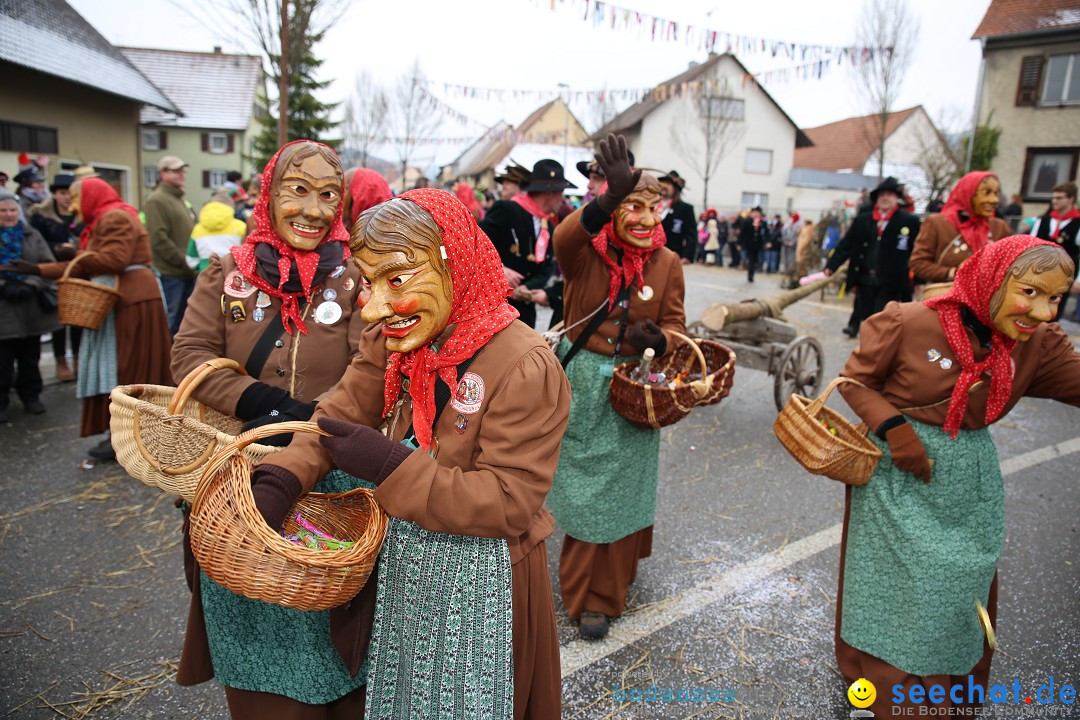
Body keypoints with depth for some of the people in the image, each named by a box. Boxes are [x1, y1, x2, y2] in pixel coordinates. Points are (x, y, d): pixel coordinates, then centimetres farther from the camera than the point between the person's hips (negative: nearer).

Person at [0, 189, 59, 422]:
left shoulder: (31, 235, 8)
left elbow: (48, 265, 1)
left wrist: (32, 285, -14)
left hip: (32, 307, 2)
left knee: (30, 356, 12)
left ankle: (30, 394, 26)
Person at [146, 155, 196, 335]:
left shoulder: (180, 199, 20)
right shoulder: (157, 200, -9)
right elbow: (159, 239, -17)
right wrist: (183, 261, -16)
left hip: (187, 273, 9)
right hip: (170, 273, -8)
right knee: (169, 324, -4)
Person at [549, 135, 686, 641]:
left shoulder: (667, 263, -4)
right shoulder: (585, 251, -11)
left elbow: (676, 325, 1)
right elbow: (563, 238, -36)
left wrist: (658, 340, -24)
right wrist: (610, 198, -53)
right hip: (582, 385, -1)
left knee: (620, 492, 10)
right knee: (581, 489, 13)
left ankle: (605, 596, 28)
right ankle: (580, 589, 37)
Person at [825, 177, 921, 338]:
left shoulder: (909, 222, 0)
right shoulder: (862, 220, 9)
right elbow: (846, 245, 5)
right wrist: (830, 267, -5)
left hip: (890, 284, -3)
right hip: (864, 281, 3)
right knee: (866, 321, 12)